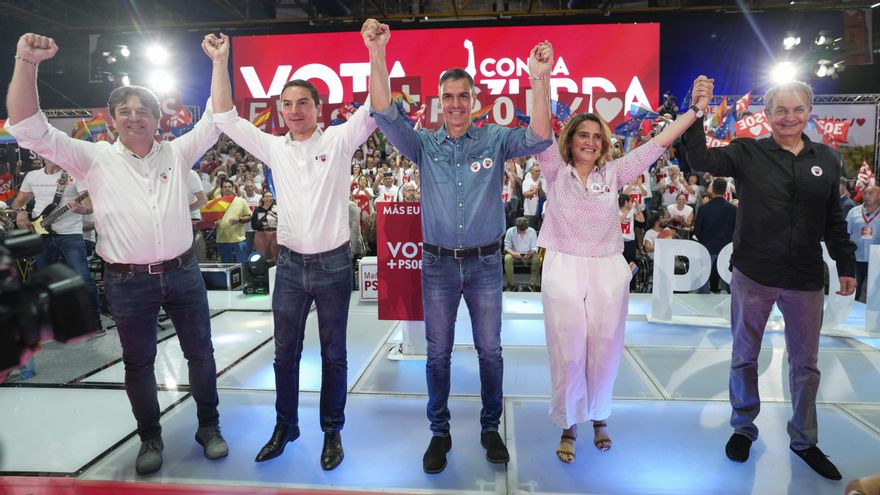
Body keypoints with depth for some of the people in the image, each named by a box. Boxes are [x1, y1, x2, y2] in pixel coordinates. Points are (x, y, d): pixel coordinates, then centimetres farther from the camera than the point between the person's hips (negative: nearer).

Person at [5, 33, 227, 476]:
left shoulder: (177, 153, 5)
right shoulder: (95, 158, 0)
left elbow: (215, 120, 7)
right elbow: (28, 128, -8)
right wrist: (26, 63, -19)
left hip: (182, 273, 2)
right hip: (128, 282, -1)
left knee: (200, 353, 11)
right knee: (138, 363, 13)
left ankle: (209, 426, 30)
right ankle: (150, 438, 32)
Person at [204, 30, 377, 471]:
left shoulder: (338, 140, -3)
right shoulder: (273, 147, 6)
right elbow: (225, 118, 5)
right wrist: (220, 61, 0)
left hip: (333, 263, -3)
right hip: (290, 264, 3)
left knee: (333, 355, 10)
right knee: (285, 352, 14)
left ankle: (332, 430, 26)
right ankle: (285, 426, 32)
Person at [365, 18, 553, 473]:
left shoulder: (495, 140, 0)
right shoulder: (425, 145, 1)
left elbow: (538, 137, -17)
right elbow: (385, 115, -10)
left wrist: (540, 79, -30)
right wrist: (377, 54, -21)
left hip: (485, 263, 0)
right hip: (438, 264, 1)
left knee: (490, 351, 11)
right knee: (438, 353, 10)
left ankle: (491, 428, 30)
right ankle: (439, 433, 27)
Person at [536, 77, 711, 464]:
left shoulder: (613, 173, 6)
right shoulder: (556, 171, 1)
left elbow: (658, 143, 4)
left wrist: (696, 109, -4)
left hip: (608, 273, 2)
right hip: (563, 272, -2)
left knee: (605, 351, 11)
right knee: (567, 354, 4)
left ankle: (598, 417, 35)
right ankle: (568, 426, 23)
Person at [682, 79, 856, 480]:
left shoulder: (827, 159, 6)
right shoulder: (748, 153, -4)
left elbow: (834, 220, 11)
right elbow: (700, 159, -19)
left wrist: (846, 265, 11)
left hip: (806, 281, 3)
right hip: (752, 276, -2)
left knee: (805, 363, 14)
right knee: (744, 356, 11)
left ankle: (804, 440, 32)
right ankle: (743, 427, 31)